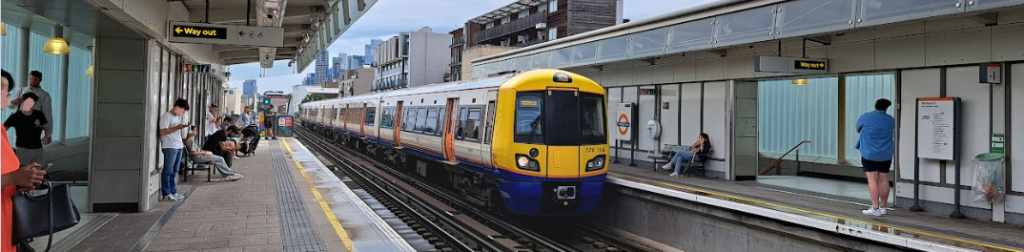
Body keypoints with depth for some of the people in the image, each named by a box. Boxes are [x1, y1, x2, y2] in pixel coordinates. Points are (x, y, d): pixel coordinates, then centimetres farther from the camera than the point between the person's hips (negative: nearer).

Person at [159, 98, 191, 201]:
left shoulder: (177, 117, 18)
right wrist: (177, 127, -19)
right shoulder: (166, 116, -9)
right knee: (168, 171, -4)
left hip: (178, 147, 9)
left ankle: (173, 192, 16)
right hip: (169, 147, -8)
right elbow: (163, 132, -15)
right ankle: (166, 194, 0)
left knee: (174, 171, 11)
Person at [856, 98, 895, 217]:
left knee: (872, 180, -5)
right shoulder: (890, 120, 5)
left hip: (869, 154, -4)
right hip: (886, 155, 4)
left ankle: (875, 208, -8)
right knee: (883, 180, 8)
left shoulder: (866, 117, -5)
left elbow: (858, 129, 10)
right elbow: (893, 131, 19)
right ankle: (883, 207, 14)